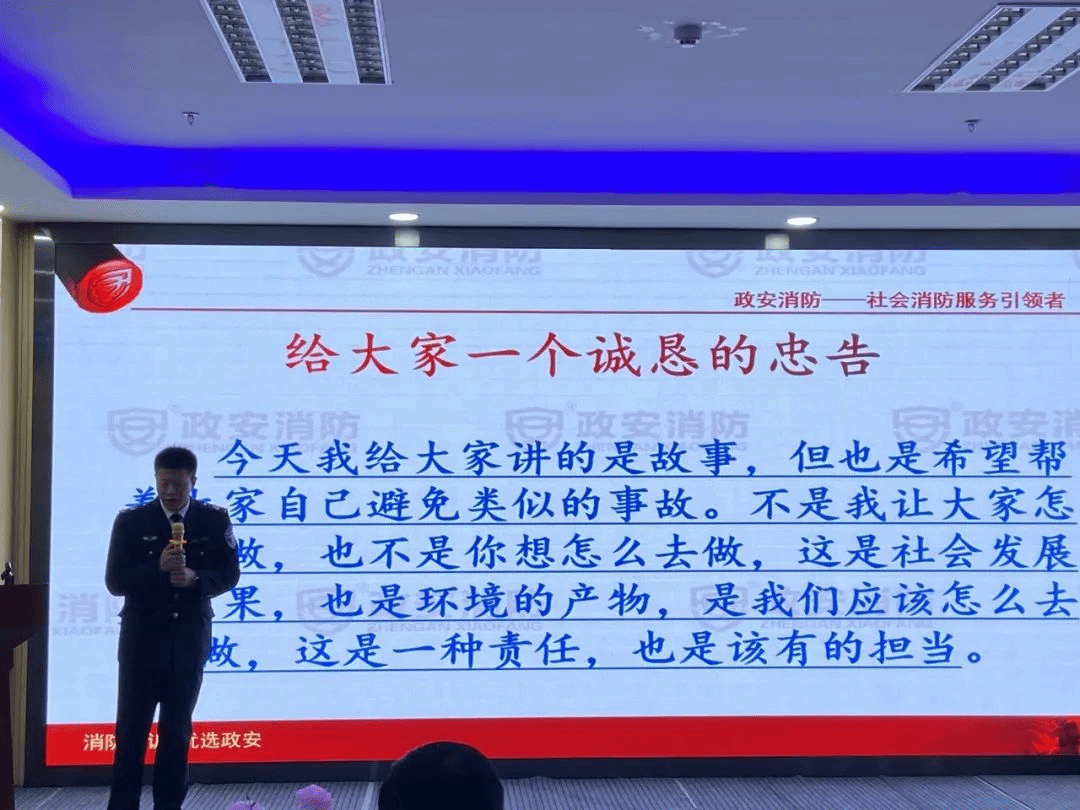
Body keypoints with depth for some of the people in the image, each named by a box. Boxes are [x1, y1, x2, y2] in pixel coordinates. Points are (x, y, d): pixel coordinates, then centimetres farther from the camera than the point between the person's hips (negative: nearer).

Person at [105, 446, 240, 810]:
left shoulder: (215, 520, 0)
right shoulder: (130, 521, -4)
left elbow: (229, 574, 0)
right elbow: (115, 581, -7)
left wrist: (194, 578, -19)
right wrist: (158, 567, -23)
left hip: (190, 637, 1)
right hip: (142, 637, -1)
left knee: (177, 731, 8)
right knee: (131, 730, 2)